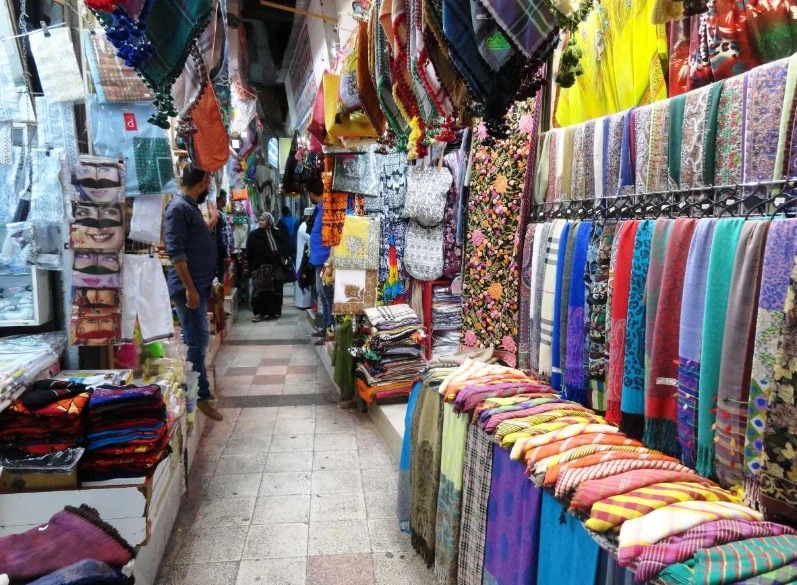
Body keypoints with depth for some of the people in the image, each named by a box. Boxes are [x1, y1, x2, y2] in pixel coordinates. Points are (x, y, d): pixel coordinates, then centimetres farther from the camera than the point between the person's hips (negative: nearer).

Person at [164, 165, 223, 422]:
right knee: (197, 341, -5)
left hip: (199, 284, 10)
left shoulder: (191, 206, 15)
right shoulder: (178, 208, -15)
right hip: (189, 286, -10)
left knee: (199, 340, 15)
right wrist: (189, 288, -24)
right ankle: (202, 396, 3)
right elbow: (175, 252, -22)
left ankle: (198, 390, 25)